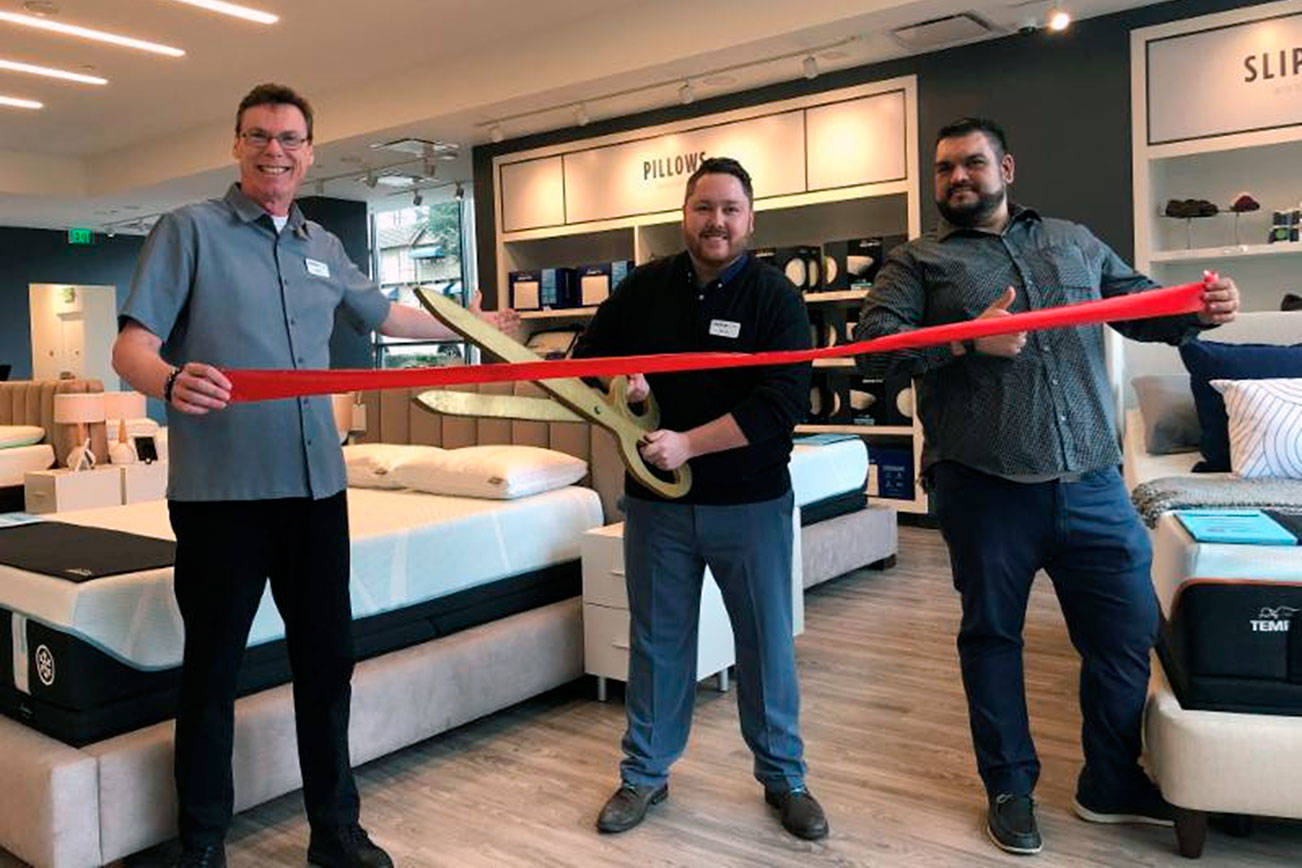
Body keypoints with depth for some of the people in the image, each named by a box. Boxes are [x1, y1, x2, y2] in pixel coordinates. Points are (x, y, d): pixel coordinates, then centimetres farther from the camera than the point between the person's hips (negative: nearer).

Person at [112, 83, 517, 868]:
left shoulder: (325, 249, 15)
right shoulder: (190, 230, 0)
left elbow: (388, 316, 31)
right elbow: (132, 347, -9)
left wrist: (478, 326, 36)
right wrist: (170, 380, -32)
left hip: (315, 486, 5)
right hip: (219, 489, -4)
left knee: (327, 662, 11)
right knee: (213, 672, 7)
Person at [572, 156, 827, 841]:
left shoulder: (775, 297, -6)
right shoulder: (645, 286, 3)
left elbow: (782, 405, -16)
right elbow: (587, 354, 14)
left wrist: (688, 443, -21)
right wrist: (619, 381, -9)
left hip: (750, 502, -2)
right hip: (655, 500, 2)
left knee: (767, 643, 8)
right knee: (656, 640, 12)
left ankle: (783, 776, 27)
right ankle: (645, 773, 28)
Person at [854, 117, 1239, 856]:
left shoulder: (1075, 242, 15)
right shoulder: (918, 262, 3)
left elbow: (1143, 307, 17)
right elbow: (873, 346, -10)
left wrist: (1197, 310, -5)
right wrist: (966, 342, -22)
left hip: (1091, 484, 4)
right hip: (984, 488, -3)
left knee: (1130, 629, 11)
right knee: (992, 636, 10)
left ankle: (1112, 783, 32)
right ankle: (1010, 787, 30)